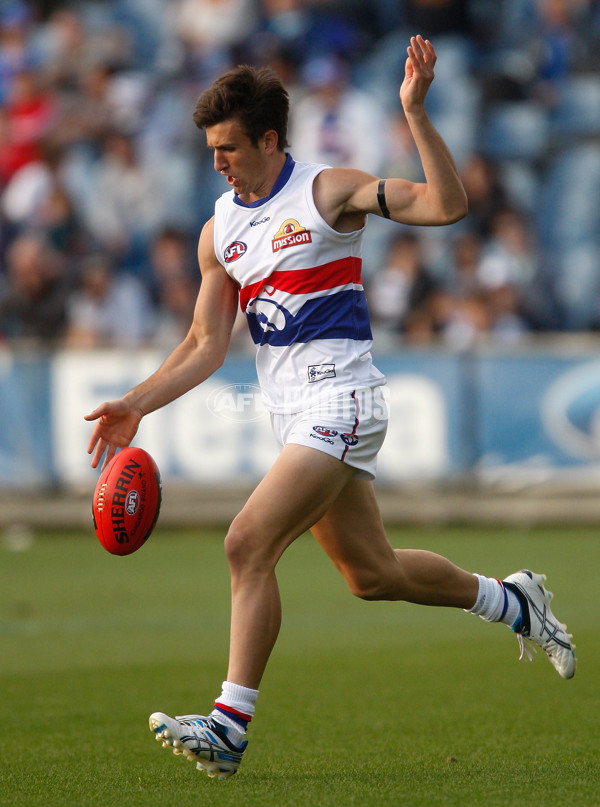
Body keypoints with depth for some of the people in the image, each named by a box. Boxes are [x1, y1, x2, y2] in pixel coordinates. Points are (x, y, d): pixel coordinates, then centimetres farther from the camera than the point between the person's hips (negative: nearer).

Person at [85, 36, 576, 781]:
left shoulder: (327, 193, -7)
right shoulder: (219, 231, 11)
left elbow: (446, 205, -16)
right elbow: (206, 344, 13)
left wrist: (415, 111, -25)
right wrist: (136, 405, 3)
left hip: (340, 402, -7)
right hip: (293, 415, 8)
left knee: (248, 545, -19)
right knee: (371, 573, 14)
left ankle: (229, 725, -18)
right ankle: (510, 602, 37)